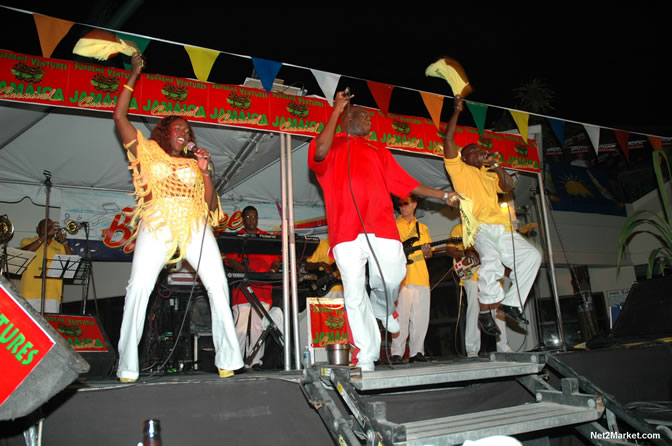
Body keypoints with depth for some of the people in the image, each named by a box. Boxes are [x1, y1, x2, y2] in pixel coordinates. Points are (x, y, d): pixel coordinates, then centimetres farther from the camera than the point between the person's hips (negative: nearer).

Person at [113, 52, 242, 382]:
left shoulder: (192, 164, 23)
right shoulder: (147, 151, 19)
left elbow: (211, 204, 14)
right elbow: (119, 116, 12)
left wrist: (204, 170, 4)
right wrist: (133, 76, 13)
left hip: (194, 225, 2)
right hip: (157, 224, -2)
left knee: (217, 284, -11)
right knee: (139, 287, -16)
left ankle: (227, 358, -6)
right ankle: (127, 366, -8)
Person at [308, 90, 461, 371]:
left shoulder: (378, 150, 29)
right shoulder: (331, 145, 17)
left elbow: (406, 182, 26)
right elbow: (319, 153, -9)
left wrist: (443, 195, 21)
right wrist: (336, 111, -3)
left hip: (381, 225, 3)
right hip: (347, 230, -3)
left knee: (392, 278, -13)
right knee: (354, 295, -5)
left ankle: (382, 308, 24)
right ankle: (365, 361, 3)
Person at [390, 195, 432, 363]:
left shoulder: (423, 228, 21)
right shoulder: (393, 225, 10)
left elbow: (429, 253, 21)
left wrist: (427, 251, -2)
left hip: (421, 278, 4)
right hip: (400, 277, -4)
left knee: (420, 317, 4)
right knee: (401, 316, -9)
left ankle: (416, 352, 12)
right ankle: (397, 353, -5)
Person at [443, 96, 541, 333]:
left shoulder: (489, 175, 32)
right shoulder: (459, 169, 15)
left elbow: (508, 187, 16)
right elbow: (448, 139, 5)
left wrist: (497, 166, 4)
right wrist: (457, 110, 9)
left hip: (500, 228, 7)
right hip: (478, 226, -7)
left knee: (531, 256, -7)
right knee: (492, 259, -32)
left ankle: (511, 302, 0)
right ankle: (485, 309, -15)